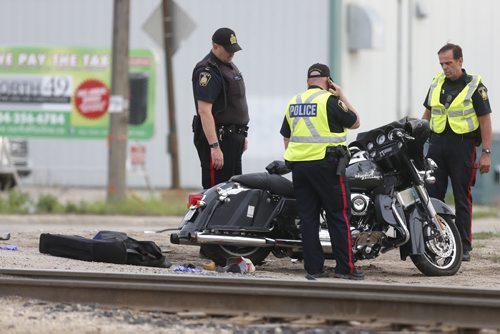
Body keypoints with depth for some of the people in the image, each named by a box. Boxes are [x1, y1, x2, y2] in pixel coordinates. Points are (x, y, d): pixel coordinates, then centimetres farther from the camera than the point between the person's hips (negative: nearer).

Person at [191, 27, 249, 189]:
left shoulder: (230, 66, 17)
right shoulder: (208, 71, -15)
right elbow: (204, 111, -22)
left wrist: (241, 136, 25)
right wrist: (214, 146, -27)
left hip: (233, 138, 10)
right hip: (218, 137, -10)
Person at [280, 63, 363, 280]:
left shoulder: (294, 102, 12)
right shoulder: (329, 100, -8)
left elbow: (286, 137, 18)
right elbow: (355, 122, 0)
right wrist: (342, 96, 6)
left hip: (298, 165, 6)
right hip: (325, 164, -6)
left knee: (308, 218, 6)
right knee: (339, 215, -2)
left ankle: (313, 268, 4)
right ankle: (345, 267, -4)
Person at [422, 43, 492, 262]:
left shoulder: (474, 86, -5)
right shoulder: (437, 83, 11)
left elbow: (485, 120, -5)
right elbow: (427, 114, 20)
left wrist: (486, 153, -9)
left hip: (463, 145, -5)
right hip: (437, 143, 5)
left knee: (462, 198, -1)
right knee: (432, 195, 1)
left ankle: (464, 246, 3)